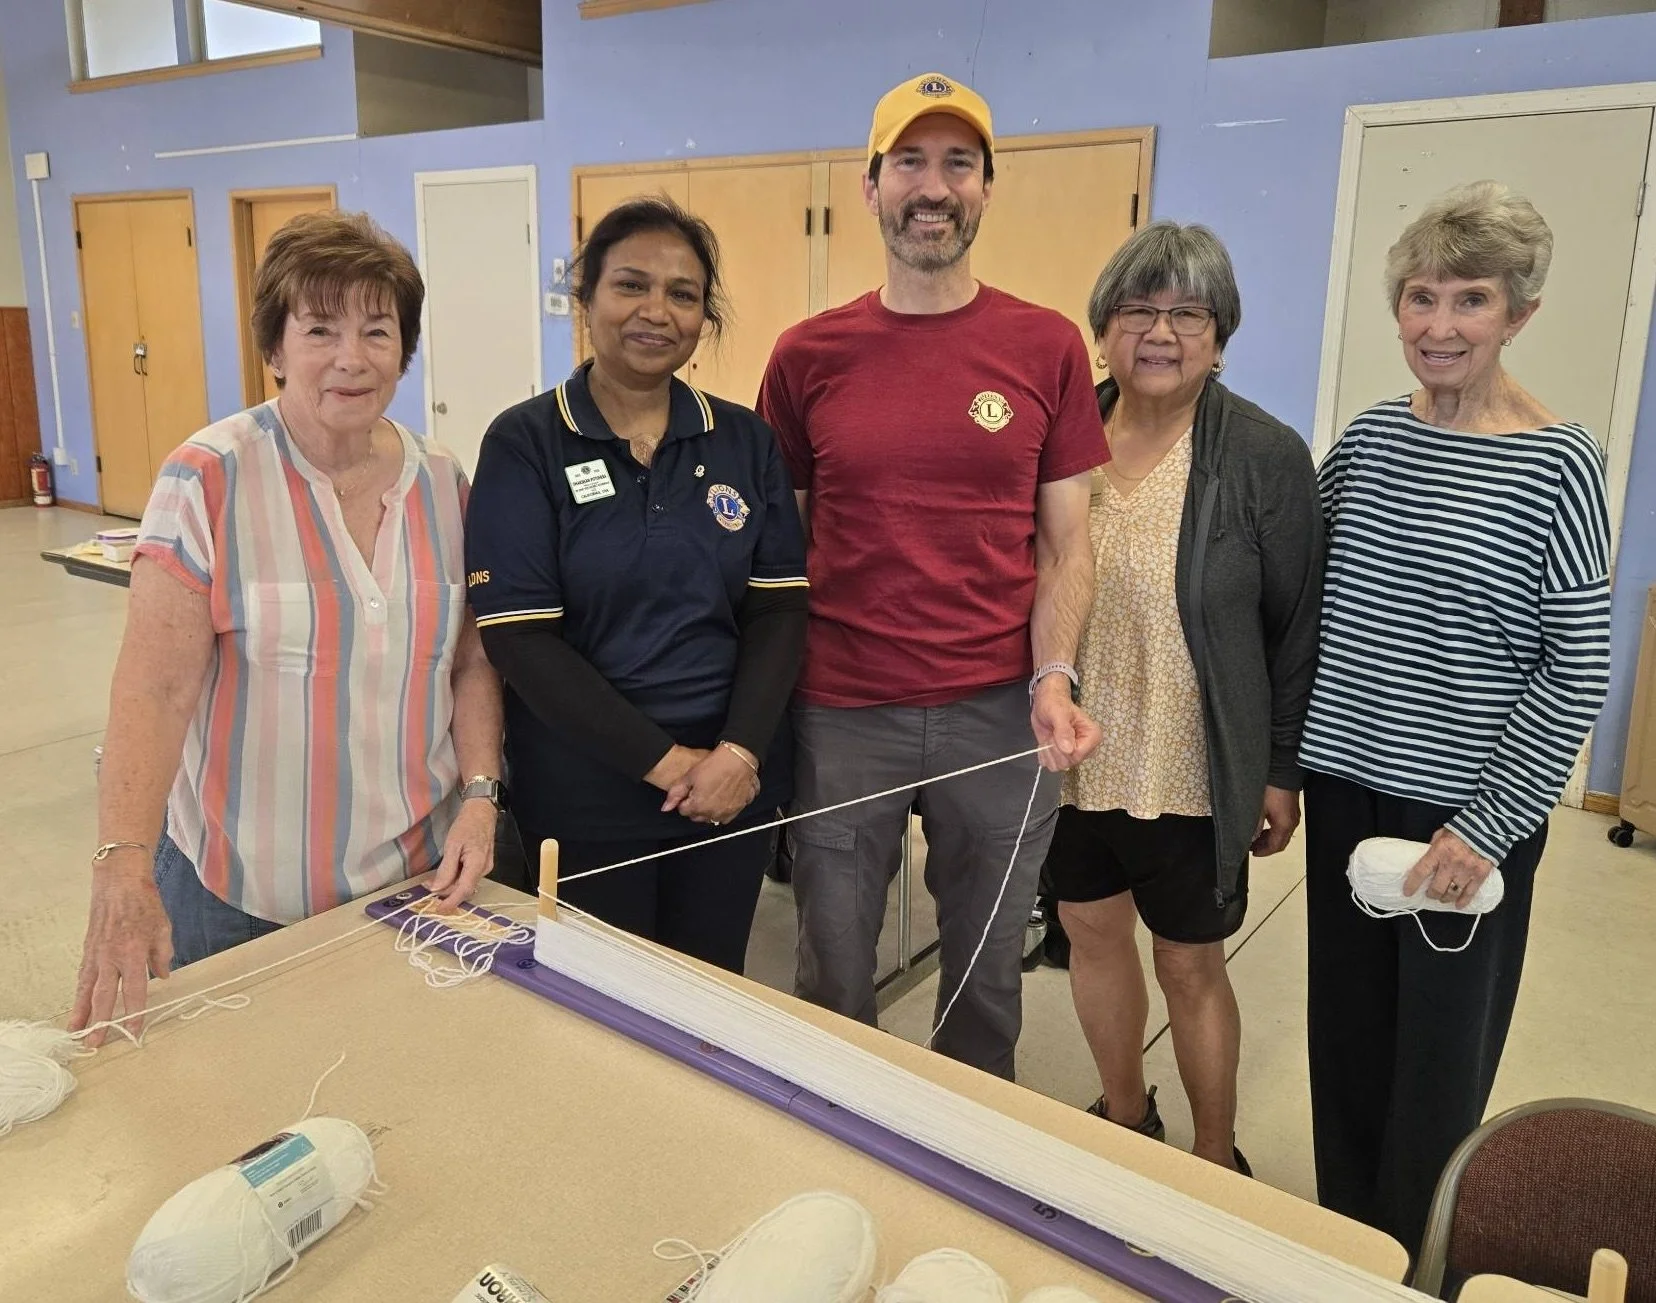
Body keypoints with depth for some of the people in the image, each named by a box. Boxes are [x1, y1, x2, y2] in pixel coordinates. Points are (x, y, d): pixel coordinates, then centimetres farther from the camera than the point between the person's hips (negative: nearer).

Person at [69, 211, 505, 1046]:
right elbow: (154, 690, -18)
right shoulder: (208, 480, -12)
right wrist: (123, 872, -28)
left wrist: (480, 795, -6)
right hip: (239, 895, -3)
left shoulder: (444, 487, 1)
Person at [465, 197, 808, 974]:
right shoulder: (524, 443, -7)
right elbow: (520, 638, -13)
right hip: (583, 790, -3)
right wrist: (660, 760, -15)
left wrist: (739, 751, -14)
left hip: (733, 781, 3)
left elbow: (780, 610, 0)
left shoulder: (745, 441, 3)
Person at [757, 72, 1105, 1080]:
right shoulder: (809, 355, 2)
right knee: (833, 981, 15)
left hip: (1001, 714, 0)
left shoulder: (1048, 348, 0)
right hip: (840, 715, 0)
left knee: (987, 977, 17)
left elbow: (1066, 543, 3)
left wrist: (1053, 678, -13)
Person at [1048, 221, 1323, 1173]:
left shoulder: (1267, 457, -9)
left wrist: (1282, 771, -6)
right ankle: (1126, 1118, 43)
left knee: (1190, 964, 10)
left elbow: (1296, 630, -6)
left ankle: (1217, 1161, 34)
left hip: (1193, 771, -4)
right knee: (1091, 930, 18)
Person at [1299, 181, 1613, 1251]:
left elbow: (1577, 668, -11)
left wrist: (1488, 824, -13)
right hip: (1347, 783, 4)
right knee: (1347, 1030, 16)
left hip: (1471, 811, -4)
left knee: (1440, 1051, 10)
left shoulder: (1557, 467, -11)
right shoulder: (1369, 438, 3)